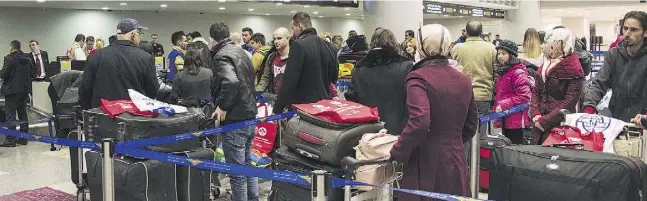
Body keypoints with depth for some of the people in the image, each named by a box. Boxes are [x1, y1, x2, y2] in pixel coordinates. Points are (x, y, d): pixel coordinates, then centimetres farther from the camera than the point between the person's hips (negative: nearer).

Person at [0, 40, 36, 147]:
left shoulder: (10, 58, -12)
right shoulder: (27, 58, 8)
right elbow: (33, 74, 8)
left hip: (12, 90, -7)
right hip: (25, 89, 7)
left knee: (11, 115, -3)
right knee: (23, 114, 13)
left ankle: (11, 140, -4)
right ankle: (23, 138, 17)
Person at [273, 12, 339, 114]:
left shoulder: (298, 45, -14)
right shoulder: (325, 44, 9)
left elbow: (289, 80, -18)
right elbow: (334, 76, 16)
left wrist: (277, 109, -14)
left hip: (303, 104, -7)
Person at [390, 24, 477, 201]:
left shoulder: (418, 77, -13)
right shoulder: (464, 80, 8)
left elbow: (419, 122, -26)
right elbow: (471, 126, 15)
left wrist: (397, 153, -14)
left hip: (427, 163, -6)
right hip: (457, 161, 6)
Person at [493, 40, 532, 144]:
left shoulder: (518, 73, -12)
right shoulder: (501, 72, 15)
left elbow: (524, 97, -20)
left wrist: (503, 105, -19)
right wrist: (496, 109, 16)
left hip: (516, 121, -9)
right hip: (505, 120, 9)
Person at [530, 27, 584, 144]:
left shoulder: (572, 69, -10)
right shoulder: (545, 66, 12)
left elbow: (570, 101, -16)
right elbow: (536, 92, 13)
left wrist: (546, 121, -18)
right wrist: (536, 115, -4)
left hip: (560, 126, -7)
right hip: (540, 126, 7)